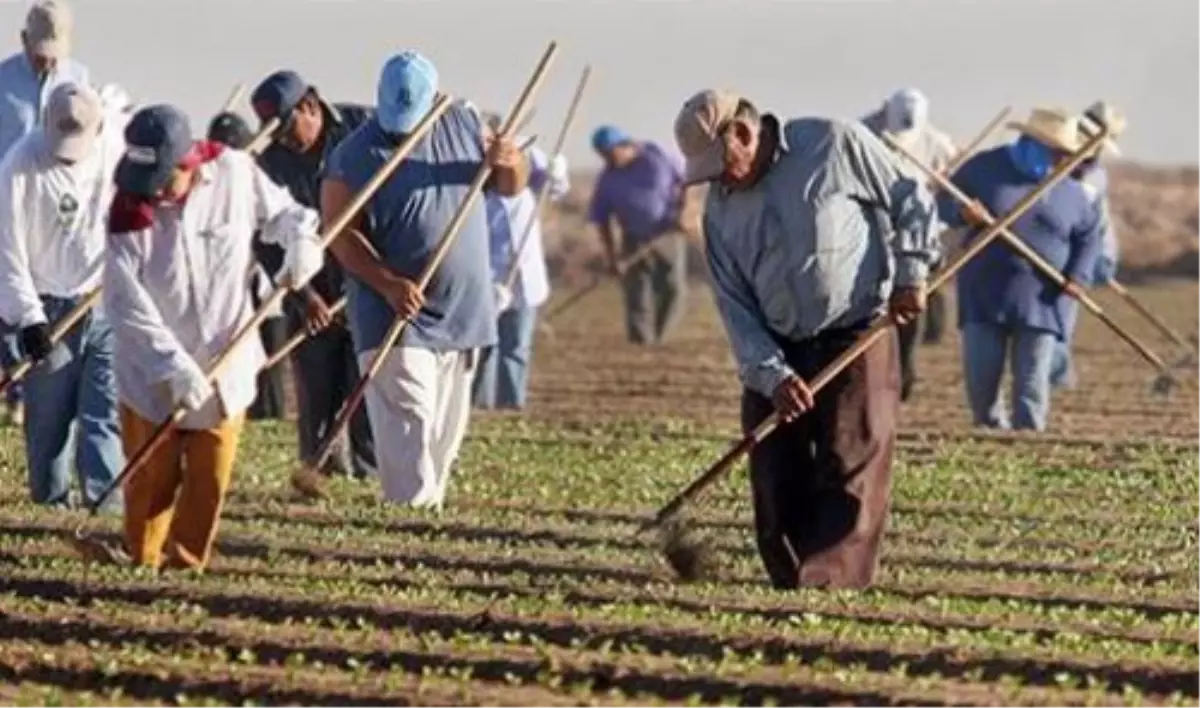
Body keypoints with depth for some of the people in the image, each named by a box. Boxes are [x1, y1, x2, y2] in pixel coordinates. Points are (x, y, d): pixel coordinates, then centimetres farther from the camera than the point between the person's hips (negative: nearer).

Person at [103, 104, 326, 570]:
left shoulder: (235, 173, -15)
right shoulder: (130, 210, -17)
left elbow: (278, 210, 6)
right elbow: (126, 303, -19)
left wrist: (300, 238, -16)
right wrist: (173, 365, -25)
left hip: (225, 359, 1)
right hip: (151, 369, -1)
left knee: (211, 474, 7)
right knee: (153, 474, 7)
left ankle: (186, 560, 20)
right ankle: (141, 561, 22)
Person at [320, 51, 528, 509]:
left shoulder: (463, 125, 5)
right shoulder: (354, 156, -10)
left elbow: (512, 186, 13)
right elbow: (341, 235, -14)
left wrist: (509, 162, -12)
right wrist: (388, 283, -27)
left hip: (462, 312, 5)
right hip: (396, 316, -5)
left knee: (446, 430, 12)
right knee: (408, 424, -15)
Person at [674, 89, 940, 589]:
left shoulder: (837, 146, -7)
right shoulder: (721, 209, 6)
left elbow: (912, 204, 3)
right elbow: (734, 305, 2)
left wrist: (910, 274, -8)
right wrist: (771, 375, -11)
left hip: (858, 340, -5)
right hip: (778, 354, 5)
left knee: (851, 474, -13)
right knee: (777, 485, 2)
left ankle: (831, 584, -20)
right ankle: (792, 587, 8)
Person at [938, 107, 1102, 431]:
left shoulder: (1070, 191, 3)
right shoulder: (985, 167, -1)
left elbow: (1090, 234, 14)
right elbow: (945, 202, 6)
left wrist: (1077, 276, -2)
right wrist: (962, 212, -18)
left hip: (1042, 301, 0)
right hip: (985, 295, 0)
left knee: (1032, 382, -5)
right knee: (980, 375, -1)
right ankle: (991, 428, 22)